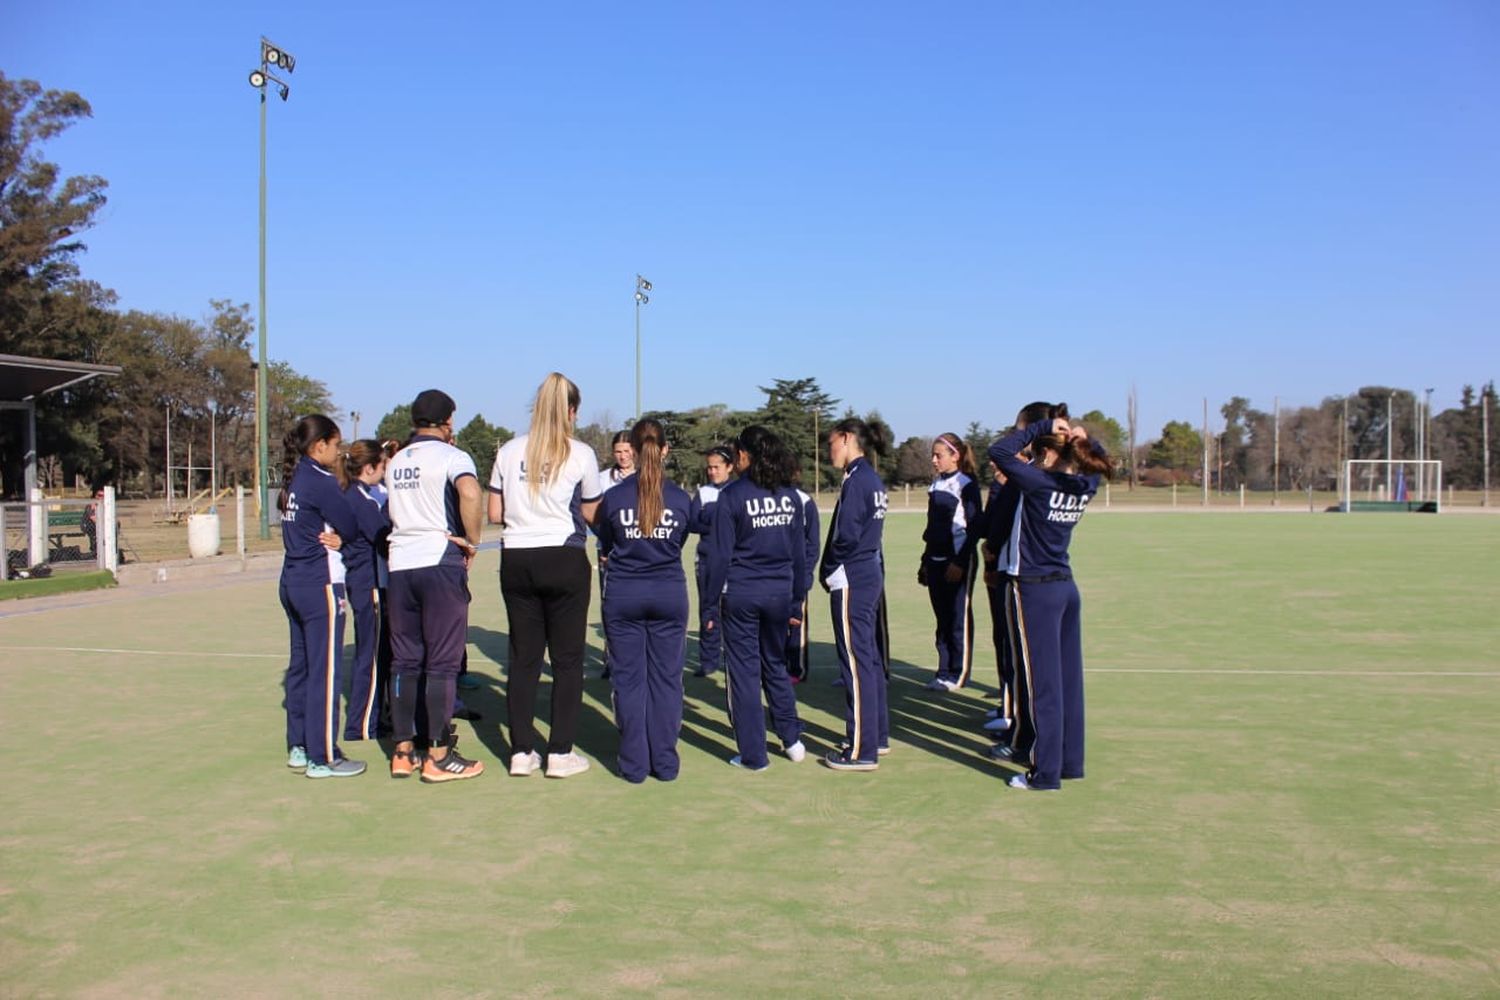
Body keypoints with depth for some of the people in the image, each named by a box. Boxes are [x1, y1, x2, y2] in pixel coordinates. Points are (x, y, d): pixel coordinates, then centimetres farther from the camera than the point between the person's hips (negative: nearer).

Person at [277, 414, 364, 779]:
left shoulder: (293, 480, 11)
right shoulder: (321, 481, -15)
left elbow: (304, 527, 11)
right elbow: (350, 527, -11)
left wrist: (331, 536, -7)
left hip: (293, 581, 9)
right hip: (320, 584, -9)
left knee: (300, 666, 15)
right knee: (326, 670, -4)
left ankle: (298, 747, 22)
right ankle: (323, 758, 0)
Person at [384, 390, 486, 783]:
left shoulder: (395, 462, 17)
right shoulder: (451, 456, -4)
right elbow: (470, 492, -25)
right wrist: (472, 540, -14)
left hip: (399, 564, 6)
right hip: (440, 562, -6)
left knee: (404, 659, 10)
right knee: (442, 661, -2)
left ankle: (403, 752, 15)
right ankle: (438, 757, 0)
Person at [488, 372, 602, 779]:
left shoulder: (509, 451, 6)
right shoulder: (580, 454, -3)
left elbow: (495, 514, 7)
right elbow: (591, 515, 3)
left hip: (516, 560, 4)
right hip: (564, 560, -3)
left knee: (523, 656, 9)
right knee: (567, 658, 4)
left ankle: (521, 752, 12)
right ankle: (560, 753, 6)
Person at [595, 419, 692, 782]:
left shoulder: (614, 497, -7)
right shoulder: (680, 498, -4)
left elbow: (604, 547, 8)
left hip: (624, 594, -1)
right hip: (670, 592, 1)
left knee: (629, 679, 6)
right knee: (666, 677, 8)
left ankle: (634, 764, 10)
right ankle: (665, 762, 12)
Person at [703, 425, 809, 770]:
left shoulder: (732, 495, -7)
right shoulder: (789, 495, 5)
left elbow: (721, 554, -7)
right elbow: (799, 552, 9)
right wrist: (796, 600, 16)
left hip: (741, 592, -4)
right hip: (779, 592, 4)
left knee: (745, 671, 4)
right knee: (776, 665, 19)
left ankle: (753, 755, 9)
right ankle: (792, 740, 21)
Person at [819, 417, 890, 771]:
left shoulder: (856, 480, -15)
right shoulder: (873, 479, 13)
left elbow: (846, 535, -21)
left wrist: (827, 571, -6)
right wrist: (833, 570, 8)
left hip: (852, 579, -10)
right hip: (871, 573, 10)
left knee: (856, 662, -5)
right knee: (869, 658, 17)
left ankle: (862, 751, 0)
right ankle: (877, 735, 27)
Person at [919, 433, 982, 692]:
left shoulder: (966, 485, -9)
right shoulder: (936, 484, 14)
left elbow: (973, 527, -13)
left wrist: (960, 563, -17)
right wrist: (925, 561, 18)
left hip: (958, 562, -8)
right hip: (936, 561, 8)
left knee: (959, 620, -1)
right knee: (942, 619, 9)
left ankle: (958, 675, 5)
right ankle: (945, 672, 15)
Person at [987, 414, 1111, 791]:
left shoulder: (1041, 483, -18)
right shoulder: (1086, 487, 2)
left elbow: (999, 451, -19)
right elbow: (1096, 461, 23)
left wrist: (1043, 427, -14)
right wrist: (1083, 440, 3)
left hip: (1037, 590, -7)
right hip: (1067, 587, 7)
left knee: (1043, 684, -2)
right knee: (1068, 678, 13)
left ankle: (1046, 773, 4)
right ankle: (1071, 761, 23)